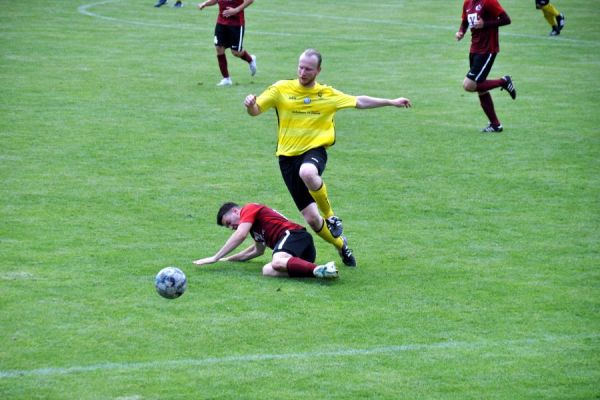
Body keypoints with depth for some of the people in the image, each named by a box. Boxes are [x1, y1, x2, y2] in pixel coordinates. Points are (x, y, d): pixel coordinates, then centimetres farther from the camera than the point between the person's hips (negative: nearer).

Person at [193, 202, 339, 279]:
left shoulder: (249, 209, 10)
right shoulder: (254, 223, 38)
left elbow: (240, 235, -6)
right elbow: (258, 250, 51)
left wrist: (215, 258, -4)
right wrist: (229, 259, 51)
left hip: (293, 234, -9)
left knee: (277, 263, -38)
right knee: (268, 270, -19)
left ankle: (319, 269, -55)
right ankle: (317, 271, -34)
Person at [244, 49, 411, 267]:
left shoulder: (327, 94, 5)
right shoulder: (281, 89, 0)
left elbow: (359, 102, 17)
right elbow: (255, 111, -2)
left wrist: (392, 102, 18)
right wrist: (250, 104, -26)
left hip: (314, 150, -1)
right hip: (288, 157, 1)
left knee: (307, 173, -41)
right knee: (311, 218, -5)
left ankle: (331, 216, -15)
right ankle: (340, 244, 25)